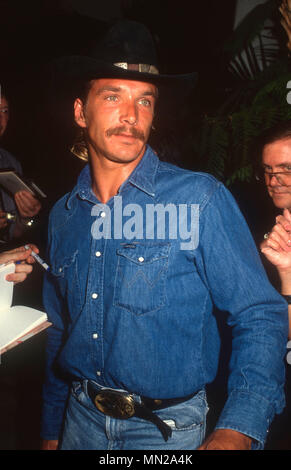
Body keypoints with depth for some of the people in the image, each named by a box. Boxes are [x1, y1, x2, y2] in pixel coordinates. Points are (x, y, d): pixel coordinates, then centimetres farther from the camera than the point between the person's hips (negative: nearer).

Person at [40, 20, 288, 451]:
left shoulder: (200, 198, -16)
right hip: (81, 419, 5)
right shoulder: (64, 216, -1)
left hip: (168, 429, -4)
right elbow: (60, 331, 8)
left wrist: (235, 434, -28)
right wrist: (51, 433, 12)